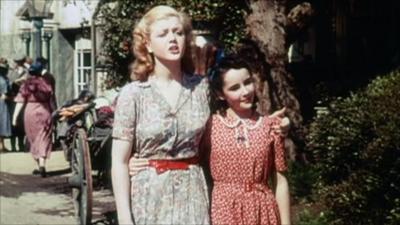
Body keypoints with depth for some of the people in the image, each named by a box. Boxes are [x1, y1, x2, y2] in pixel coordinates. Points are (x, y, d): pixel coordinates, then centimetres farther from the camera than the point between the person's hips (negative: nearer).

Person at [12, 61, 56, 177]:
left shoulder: (26, 84, 0)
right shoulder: (45, 83, 2)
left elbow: (20, 102, -5)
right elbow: (50, 100, 4)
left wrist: (15, 116, -4)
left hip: (30, 112, 0)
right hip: (45, 112, 0)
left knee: (34, 140, 14)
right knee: (43, 139, 0)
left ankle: (40, 166, 21)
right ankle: (42, 165, -16)